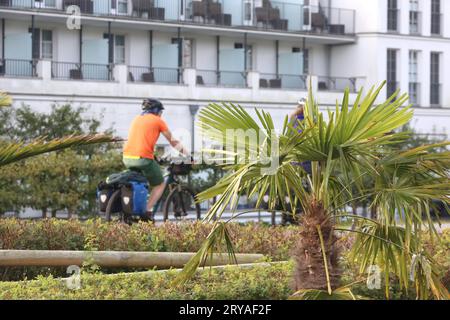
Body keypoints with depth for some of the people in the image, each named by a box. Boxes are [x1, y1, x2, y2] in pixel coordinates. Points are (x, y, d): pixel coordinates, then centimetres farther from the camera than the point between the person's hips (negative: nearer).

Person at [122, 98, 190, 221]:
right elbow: (173, 141, 13)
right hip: (143, 158, -6)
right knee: (160, 184, 14)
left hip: (127, 158, 6)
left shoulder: (137, 119, 22)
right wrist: (184, 151, 29)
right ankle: (148, 211, -1)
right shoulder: (158, 121, 6)